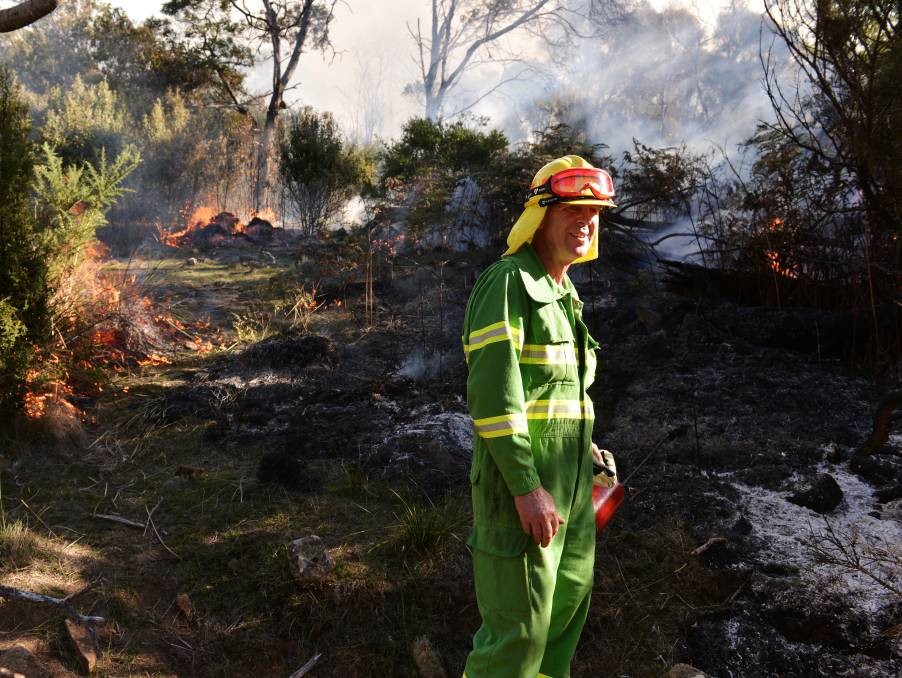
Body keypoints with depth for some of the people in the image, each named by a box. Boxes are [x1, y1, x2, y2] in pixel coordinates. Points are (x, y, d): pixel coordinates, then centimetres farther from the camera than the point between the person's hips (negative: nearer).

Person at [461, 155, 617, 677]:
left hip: (570, 483, 9)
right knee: (520, 629, -4)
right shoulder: (507, 283, -13)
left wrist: (585, 447, 19)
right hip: (522, 482, -9)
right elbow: (491, 392, -22)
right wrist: (527, 488, -25)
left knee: (568, 604, 19)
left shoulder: (566, 294, 15)